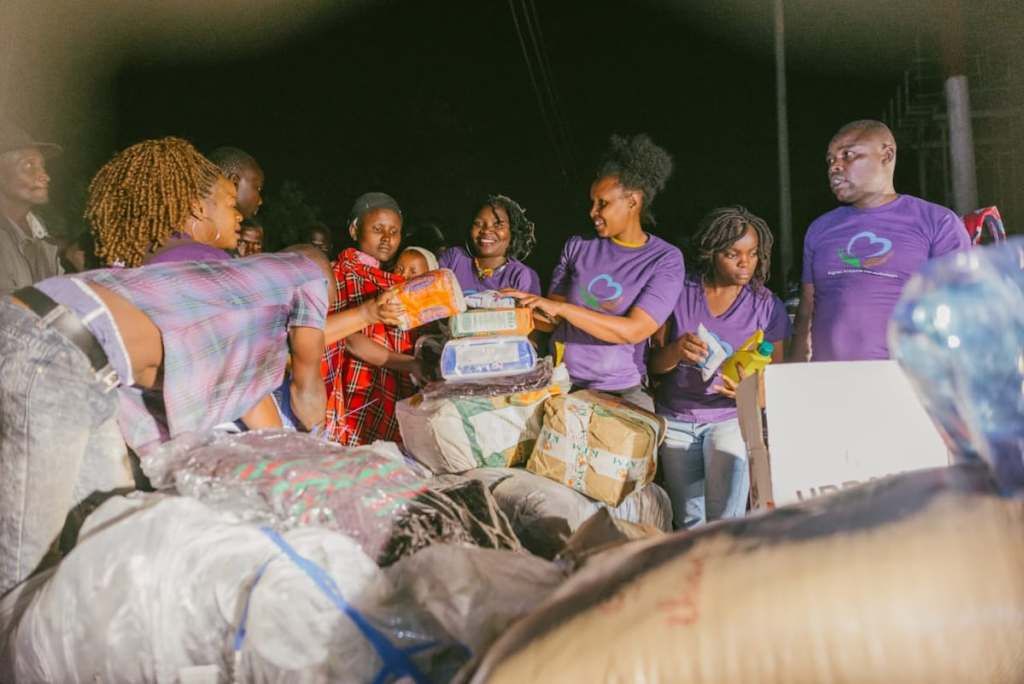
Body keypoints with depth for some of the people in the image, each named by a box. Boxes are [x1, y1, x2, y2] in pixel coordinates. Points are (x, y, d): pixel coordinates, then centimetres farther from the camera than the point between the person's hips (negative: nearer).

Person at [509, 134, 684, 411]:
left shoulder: (666, 260, -4)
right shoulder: (579, 246, 5)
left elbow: (634, 330, -15)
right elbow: (552, 315, 10)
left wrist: (561, 307, -20)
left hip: (620, 392, -2)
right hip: (559, 383, 2)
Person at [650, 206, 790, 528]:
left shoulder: (768, 307, -1)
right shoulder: (680, 293, -2)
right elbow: (654, 365, 0)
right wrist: (677, 350, -23)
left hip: (731, 418, -1)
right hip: (676, 418, 1)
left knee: (726, 523, -23)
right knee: (690, 524, 0)